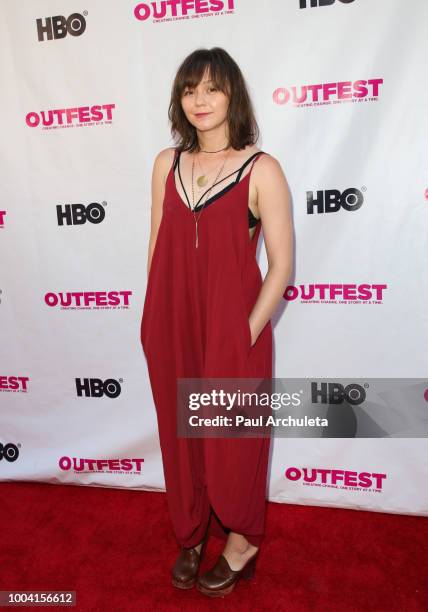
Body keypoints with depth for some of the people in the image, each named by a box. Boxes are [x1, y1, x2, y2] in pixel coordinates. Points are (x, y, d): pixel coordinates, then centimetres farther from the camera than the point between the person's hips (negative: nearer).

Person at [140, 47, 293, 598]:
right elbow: (157, 246, 10)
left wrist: (248, 330, -11)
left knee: (231, 439, 10)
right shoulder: (167, 163, 7)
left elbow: (281, 264, -8)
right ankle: (191, 535, 40)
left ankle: (240, 541, 37)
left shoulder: (261, 169, -7)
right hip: (171, 326, 5)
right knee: (179, 433, 16)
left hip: (231, 330, -4)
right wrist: (155, 320, 7)